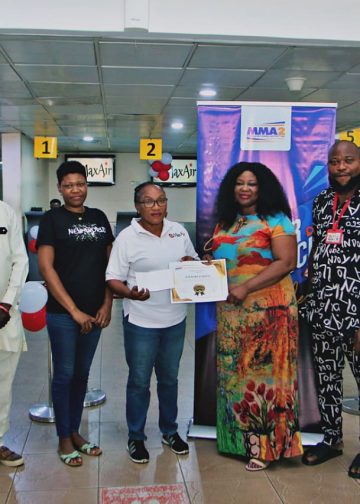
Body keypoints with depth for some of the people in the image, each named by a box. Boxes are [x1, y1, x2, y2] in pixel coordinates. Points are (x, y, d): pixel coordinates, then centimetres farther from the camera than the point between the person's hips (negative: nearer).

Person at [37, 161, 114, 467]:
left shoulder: (99, 218, 8)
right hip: (62, 314, -4)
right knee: (64, 375, 4)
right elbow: (46, 268, -11)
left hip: (95, 313, 4)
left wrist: (107, 305, 1)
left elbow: (110, 263, 10)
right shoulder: (52, 220, -5)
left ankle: (75, 431, 29)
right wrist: (74, 310, -13)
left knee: (82, 374, 14)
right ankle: (64, 439, 19)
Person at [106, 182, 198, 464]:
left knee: (169, 379, 18)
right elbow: (113, 279, -9)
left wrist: (192, 263, -8)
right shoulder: (127, 237, -9)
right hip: (141, 322, -4)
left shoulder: (179, 231, 4)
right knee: (139, 382, 7)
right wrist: (130, 293, -30)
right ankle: (136, 437, 25)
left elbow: (195, 261, 16)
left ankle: (170, 431, 36)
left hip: (175, 320, 4)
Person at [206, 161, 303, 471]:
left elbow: (286, 262, -14)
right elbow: (216, 259, 22)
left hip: (267, 309, -6)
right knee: (233, 374, 10)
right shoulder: (225, 223, 15)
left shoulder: (275, 220, -5)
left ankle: (265, 444, 8)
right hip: (231, 313, 7)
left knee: (264, 373, -2)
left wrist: (246, 287, -20)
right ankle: (239, 437, 22)